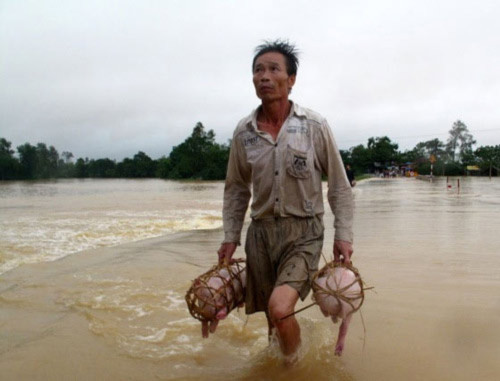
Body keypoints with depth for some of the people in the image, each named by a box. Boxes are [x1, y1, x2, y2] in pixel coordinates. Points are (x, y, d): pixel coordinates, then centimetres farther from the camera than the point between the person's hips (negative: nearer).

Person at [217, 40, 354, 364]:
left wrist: (343, 235, -5)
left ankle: (296, 362, 10)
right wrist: (231, 237, 8)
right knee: (270, 314, 12)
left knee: (280, 308, -21)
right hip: (261, 231, 3)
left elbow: (339, 185, 0)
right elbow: (236, 189, 12)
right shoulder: (243, 132, 1)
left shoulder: (315, 126, -6)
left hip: (304, 231, -3)